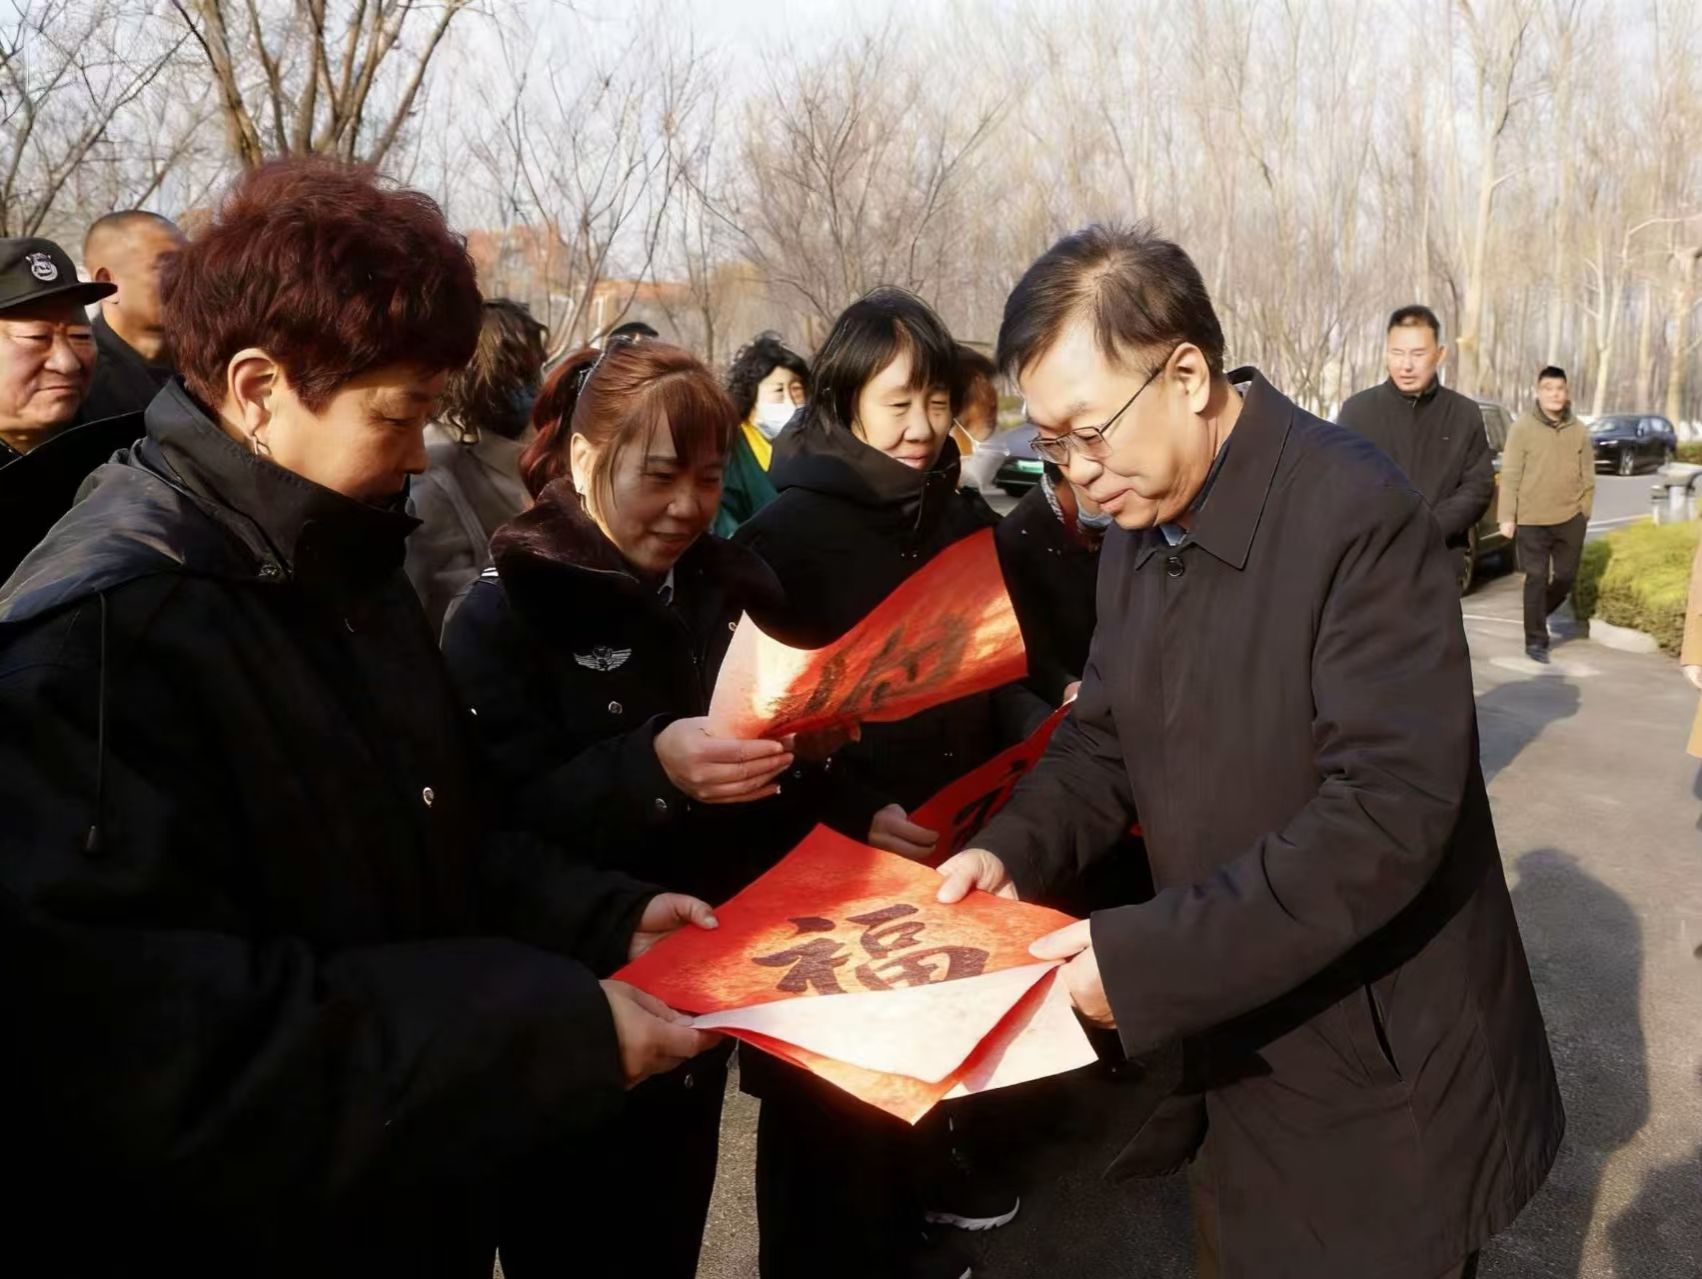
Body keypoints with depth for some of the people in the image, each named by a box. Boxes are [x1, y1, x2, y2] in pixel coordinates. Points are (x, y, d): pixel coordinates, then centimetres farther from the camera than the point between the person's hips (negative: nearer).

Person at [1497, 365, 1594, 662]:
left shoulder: (1578, 430, 4)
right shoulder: (1523, 427, -6)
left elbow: (1587, 477, 10)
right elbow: (1510, 476, -7)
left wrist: (1584, 513, 8)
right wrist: (1507, 517, -9)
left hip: (1570, 519, 3)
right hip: (1531, 520, -3)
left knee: (1565, 577, 9)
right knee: (1537, 578, 0)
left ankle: (1540, 613, 36)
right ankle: (1536, 640, 8)